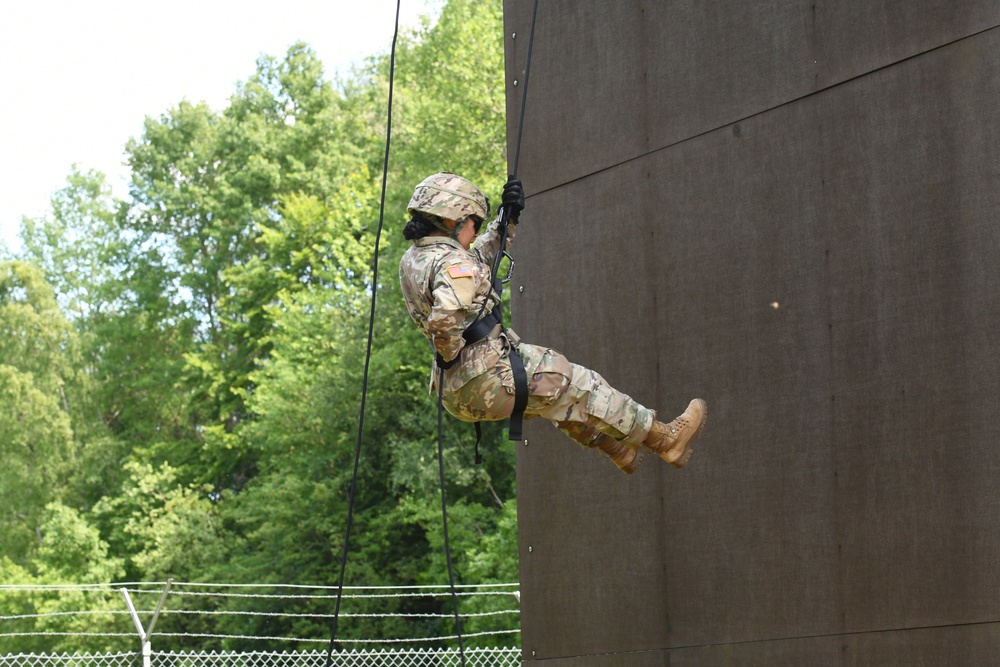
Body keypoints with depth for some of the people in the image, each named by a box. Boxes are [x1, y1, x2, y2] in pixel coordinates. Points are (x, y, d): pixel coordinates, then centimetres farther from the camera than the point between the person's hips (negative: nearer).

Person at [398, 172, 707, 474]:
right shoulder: (451, 264, -20)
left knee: (561, 393, 29)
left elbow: (479, 257, 25)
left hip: (456, 390, 10)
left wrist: (509, 218, 15)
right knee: (579, 386, 9)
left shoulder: (412, 260, 10)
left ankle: (618, 449, 42)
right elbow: (445, 316, -40)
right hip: (489, 381, -10)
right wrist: (451, 354, -21)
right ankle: (665, 438, 23)